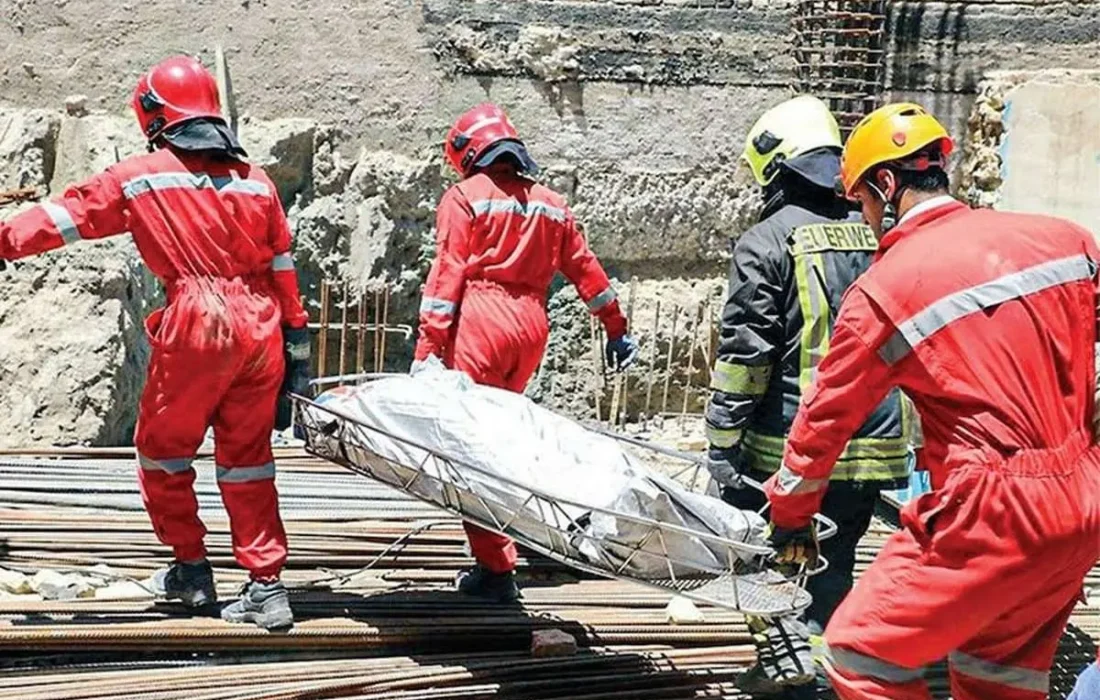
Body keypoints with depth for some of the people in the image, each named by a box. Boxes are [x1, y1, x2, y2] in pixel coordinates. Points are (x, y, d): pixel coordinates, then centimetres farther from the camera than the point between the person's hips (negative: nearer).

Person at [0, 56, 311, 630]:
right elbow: (283, 267, 15)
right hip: (260, 328, 4)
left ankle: (191, 570, 22)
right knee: (247, 459, 12)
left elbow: (69, 214, 5)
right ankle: (267, 587, 10)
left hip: (195, 328, -4)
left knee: (162, 449, 16)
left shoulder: (142, 176, 4)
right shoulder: (254, 180, 15)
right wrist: (296, 344, 19)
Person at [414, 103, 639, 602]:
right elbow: (585, 269, 22)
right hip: (532, 327, 6)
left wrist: (427, 349, -9)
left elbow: (447, 275, -7)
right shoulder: (550, 203, 17)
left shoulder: (464, 197, 1)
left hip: (479, 323, -6)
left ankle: (496, 568, -4)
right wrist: (616, 329, 31)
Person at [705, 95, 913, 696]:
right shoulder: (878, 239, 11)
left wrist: (722, 440, -6)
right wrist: (905, 437, 24)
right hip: (875, 447, 6)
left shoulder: (767, 242, -7)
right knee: (833, 564, 15)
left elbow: (744, 352, -12)